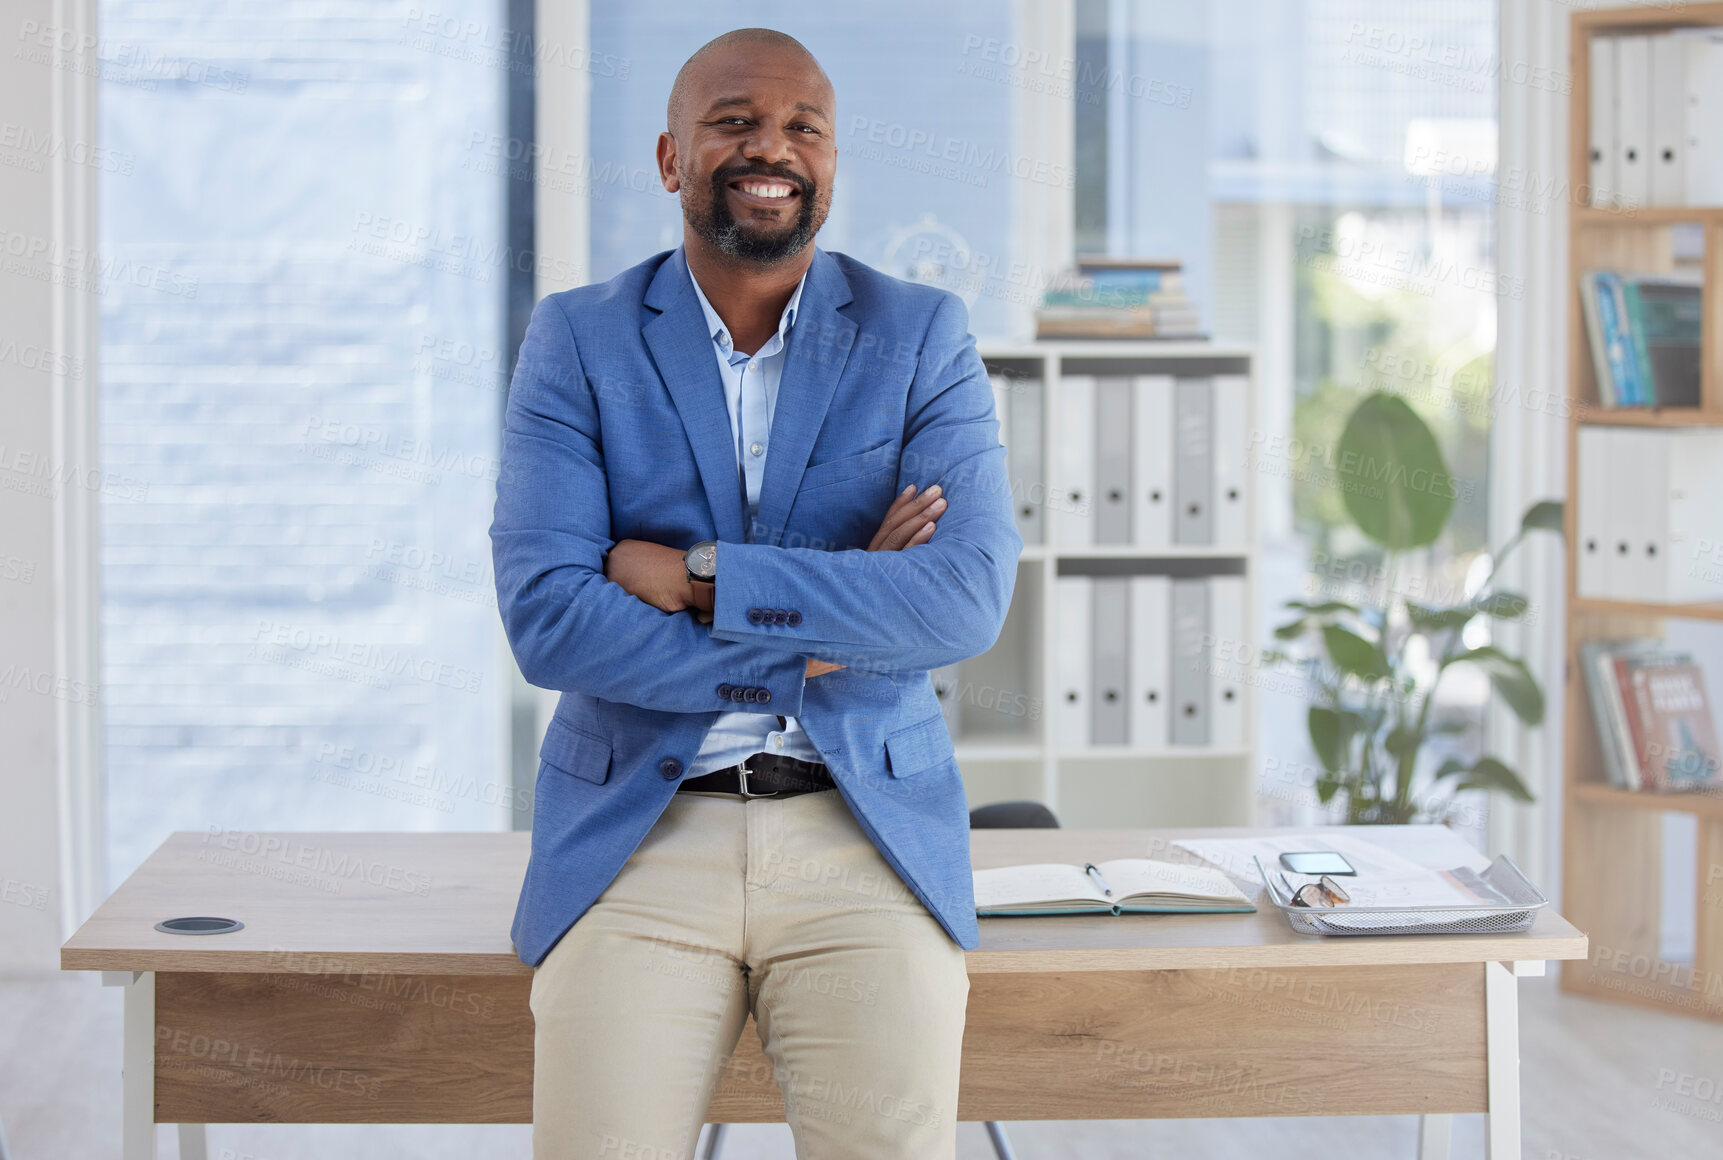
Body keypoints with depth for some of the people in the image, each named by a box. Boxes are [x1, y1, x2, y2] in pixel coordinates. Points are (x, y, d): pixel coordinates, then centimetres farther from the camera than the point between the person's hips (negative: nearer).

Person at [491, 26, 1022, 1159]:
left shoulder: (923, 335, 5)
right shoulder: (578, 340, 4)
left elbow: (971, 598, -9)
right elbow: (546, 617, -8)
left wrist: (698, 578, -13)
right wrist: (832, 627, -10)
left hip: (868, 829, 0)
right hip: (637, 838, 0)